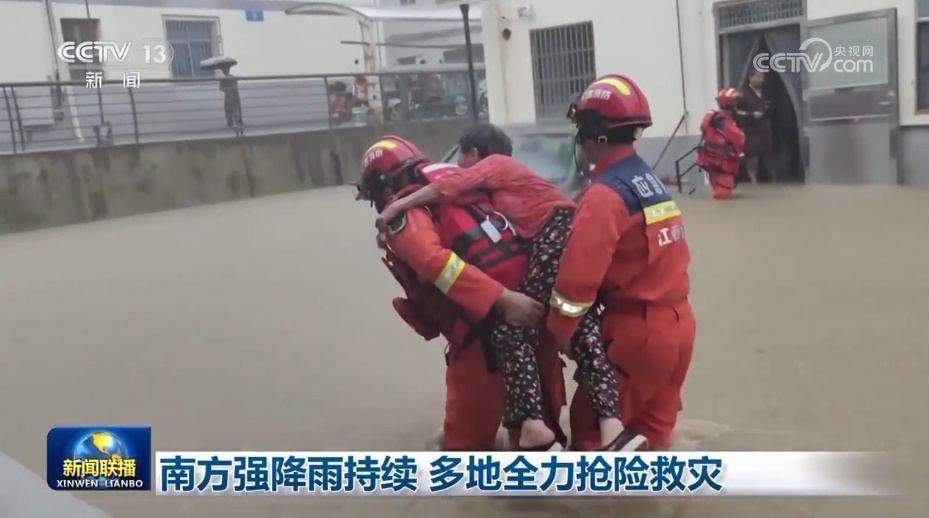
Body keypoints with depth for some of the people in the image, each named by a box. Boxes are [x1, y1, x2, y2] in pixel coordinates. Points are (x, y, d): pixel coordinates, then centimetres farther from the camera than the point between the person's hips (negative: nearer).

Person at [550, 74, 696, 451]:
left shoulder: (606, 194, -17)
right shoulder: (651, 182, 11)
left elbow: (579, 273, -22)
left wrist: (556, 332, -10)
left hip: (637, 330, -8)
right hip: (676, 323, 9)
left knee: (591, 423, 7)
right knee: (651, 428, 19)